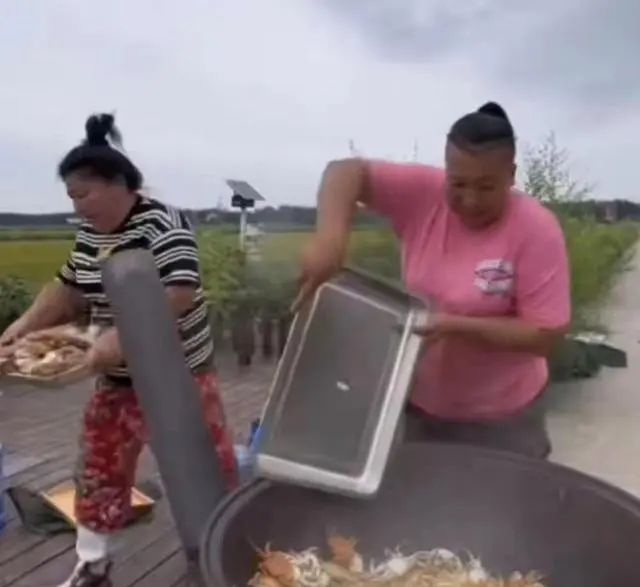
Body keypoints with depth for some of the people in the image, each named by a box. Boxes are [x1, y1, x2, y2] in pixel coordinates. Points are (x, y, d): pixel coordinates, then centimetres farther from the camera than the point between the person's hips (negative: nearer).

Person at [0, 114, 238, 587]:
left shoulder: (162, 224, -20)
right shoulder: (90, 234, 5)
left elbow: (180, 294, -30)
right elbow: (70, 290, 15)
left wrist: (121, 338, -36)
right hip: (118, 379, 8)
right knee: (100, 466, 16)